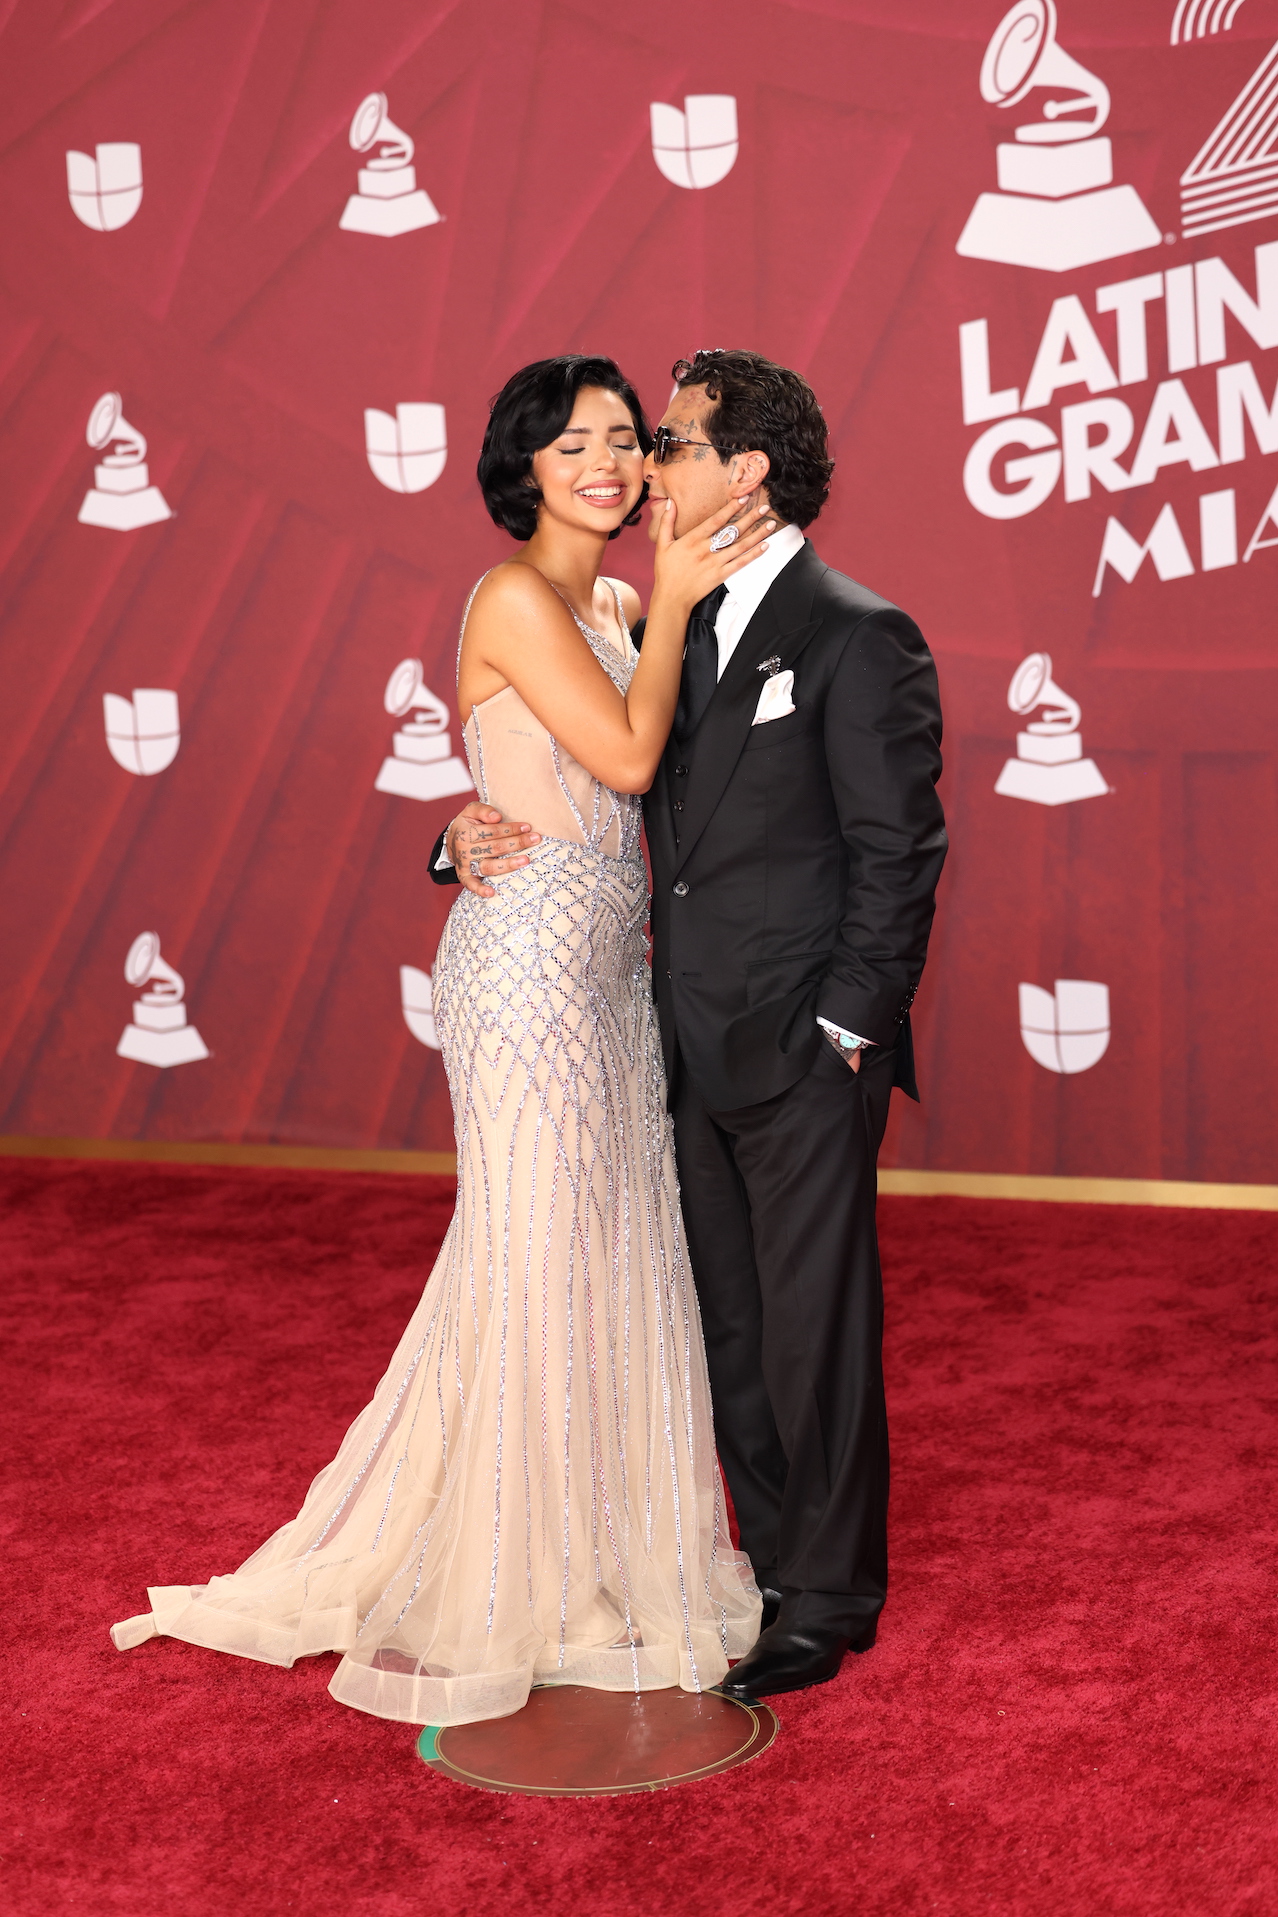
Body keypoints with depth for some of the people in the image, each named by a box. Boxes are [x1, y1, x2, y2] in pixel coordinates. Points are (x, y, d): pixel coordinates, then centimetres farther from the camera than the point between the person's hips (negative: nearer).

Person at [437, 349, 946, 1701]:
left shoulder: (859, 638, -11)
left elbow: (899, 857, -12)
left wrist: (845, 1033, -14)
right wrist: (474, 833, -5)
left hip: (804, 1059, -7)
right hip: (694, 1055, 7)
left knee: (813, 1335, 4)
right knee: (729, 1334, 16)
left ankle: (827, 1601, 20)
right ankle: (771, 1560, 32)